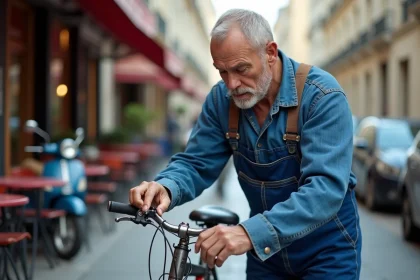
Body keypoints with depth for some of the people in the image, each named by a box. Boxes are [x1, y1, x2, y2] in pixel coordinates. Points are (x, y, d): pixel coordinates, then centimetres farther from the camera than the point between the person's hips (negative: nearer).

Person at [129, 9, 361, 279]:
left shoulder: (322, 96, -24)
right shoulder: (221, 99, -8)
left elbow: (326, 188, -33)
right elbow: (196, 164, -4)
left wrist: (251, 232, -46)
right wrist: (166, 187, -28)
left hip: (327, 248, -4)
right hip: (265, 247, 4)